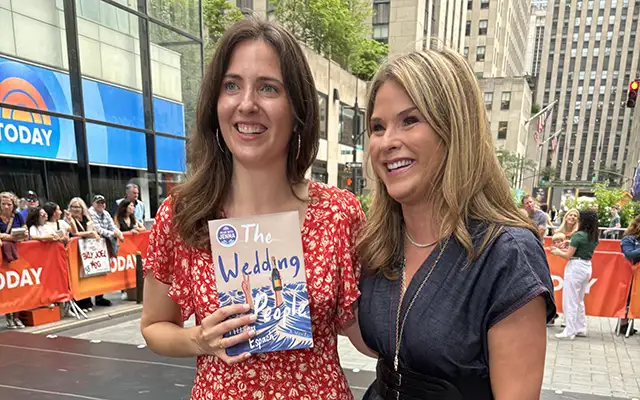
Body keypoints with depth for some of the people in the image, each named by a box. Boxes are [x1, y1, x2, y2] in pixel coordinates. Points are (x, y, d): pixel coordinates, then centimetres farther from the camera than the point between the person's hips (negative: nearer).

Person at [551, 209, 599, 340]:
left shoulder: (579, 235, -16)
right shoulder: (594, 237, 8)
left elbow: (568, 255, -13)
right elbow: (584, 252, 12)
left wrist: (558, 252, 5)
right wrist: (563, 251, 12)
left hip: (576, 268, -8)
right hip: (587, 267, 8)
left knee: (570, 301, -1)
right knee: (579, 300, 18)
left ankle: (569, 331, 2)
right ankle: (581, 329, 24)